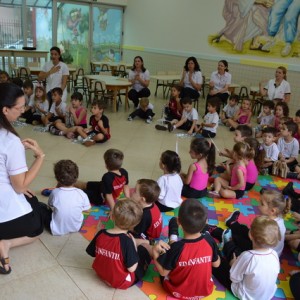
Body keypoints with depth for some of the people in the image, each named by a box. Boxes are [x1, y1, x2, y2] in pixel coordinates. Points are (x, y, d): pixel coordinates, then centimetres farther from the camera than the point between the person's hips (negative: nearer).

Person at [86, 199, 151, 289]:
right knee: (143, 250, 8)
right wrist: (134, 247, -12)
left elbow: (91, 253, -1)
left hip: (101, 274, 5)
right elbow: (132, 268, -24)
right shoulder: (126, 241, -31)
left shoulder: (101, 234, -17)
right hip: (122, 282, -5)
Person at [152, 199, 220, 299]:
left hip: (179, 293, -2)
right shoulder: (209, 240, -22)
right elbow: (216, 264, -3)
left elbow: (163, 272, -17)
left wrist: (155, 252, -12)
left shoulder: (176, 248, -31)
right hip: (205, 291, 3)